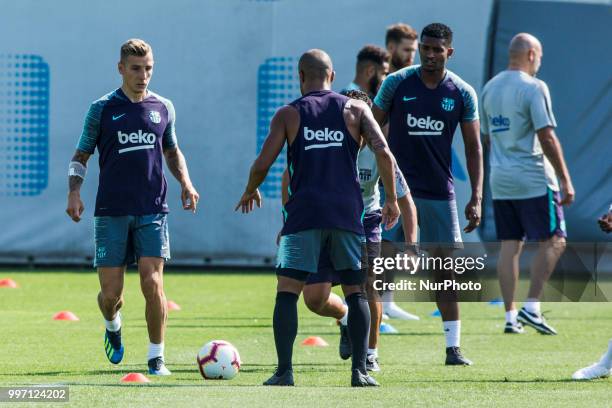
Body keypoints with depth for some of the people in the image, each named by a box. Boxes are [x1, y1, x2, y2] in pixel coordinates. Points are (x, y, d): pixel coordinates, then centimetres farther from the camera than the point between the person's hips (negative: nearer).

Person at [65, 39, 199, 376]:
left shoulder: (163, 108, 9)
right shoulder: (102, 109, 2)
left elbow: (172, 151, 23)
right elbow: (81, 155, 7)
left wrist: (185, 182, 7)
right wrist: (74, 192, -8)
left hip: (152, 211, 1)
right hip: (111, 212, -1)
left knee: (152, 282, -13)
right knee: (110, 293, -1)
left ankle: (156, 358, -3)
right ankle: (113, 326, 34)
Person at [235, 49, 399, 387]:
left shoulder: (288, 114, 6)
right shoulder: (356, 109, 9)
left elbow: (262, 164, 0)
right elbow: (384, 153, -3)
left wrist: (250, 192, 21)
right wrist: (392, 200, 8)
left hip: (304, 214, -1)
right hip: (347, 213, 1)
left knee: (287, 291, 2)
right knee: (356, 291, 10)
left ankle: (284, 371, -6)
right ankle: (359, 370, 1)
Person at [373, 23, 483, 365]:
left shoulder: (463, 93, 1)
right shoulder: (397, 83, -2)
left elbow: (474, 148, 5)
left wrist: (477, 198, -3)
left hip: (440, 193, 2)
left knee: (446, 271, 1)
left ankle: (453, 348, 5)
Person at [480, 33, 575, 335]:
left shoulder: (490, 88, 12)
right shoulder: (534, 87, -10)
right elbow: (547, 137, -15)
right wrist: (565, 180, -13)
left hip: (500, 181, 7)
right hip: (534, 180, -7)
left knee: (509, 246, 8)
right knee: (553, 241, 2)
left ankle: (511, 315, 7)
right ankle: (532, 307, -6)